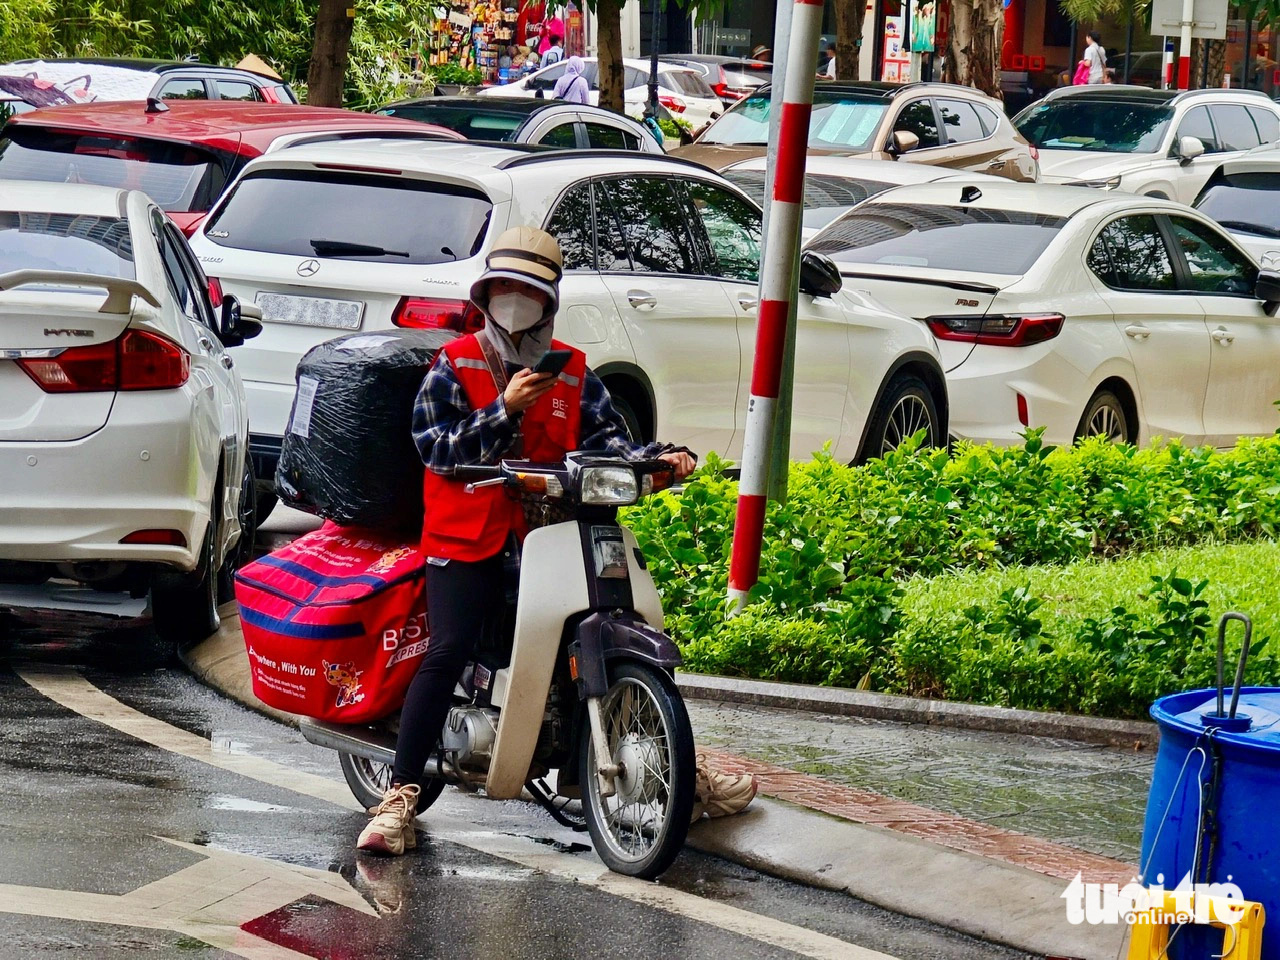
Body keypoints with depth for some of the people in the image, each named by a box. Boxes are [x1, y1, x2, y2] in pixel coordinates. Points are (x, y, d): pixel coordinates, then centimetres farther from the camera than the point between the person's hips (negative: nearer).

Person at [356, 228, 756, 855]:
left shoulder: (572, 372, 13)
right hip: (467, 538, -3)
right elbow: (434, 444, -8)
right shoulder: (455, 364, 4)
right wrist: (506, 409, -17)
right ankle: (400, 795, -18)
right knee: (448, 651, -22)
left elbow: (604, 437, 2)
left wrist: (657, 457, -17)